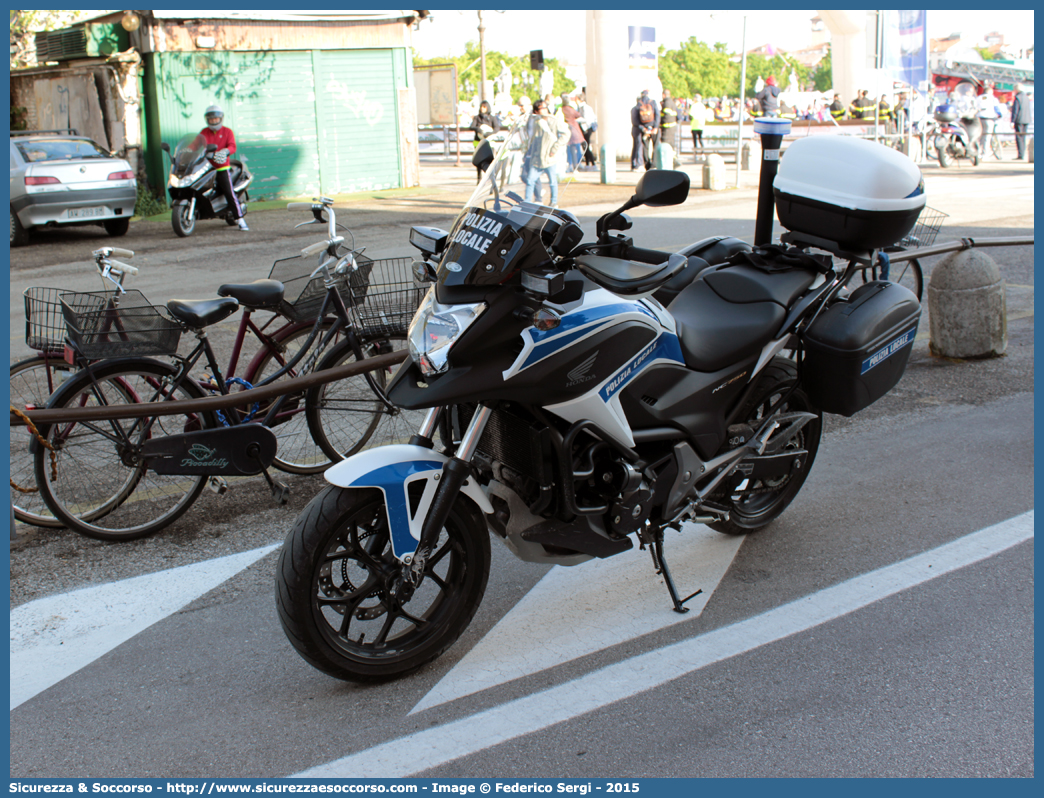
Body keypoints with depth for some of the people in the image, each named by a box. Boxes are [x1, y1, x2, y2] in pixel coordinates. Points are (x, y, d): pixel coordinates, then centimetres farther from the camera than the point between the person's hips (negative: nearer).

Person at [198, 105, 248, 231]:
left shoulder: (227, 131, 7)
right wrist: (212, 155, -27)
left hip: (222, 168, -3)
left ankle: (240, 219, -13)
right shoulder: (204, 133, 11)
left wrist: (225, 152, -34)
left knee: (229, 192, -14)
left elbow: (232, 146, -10)